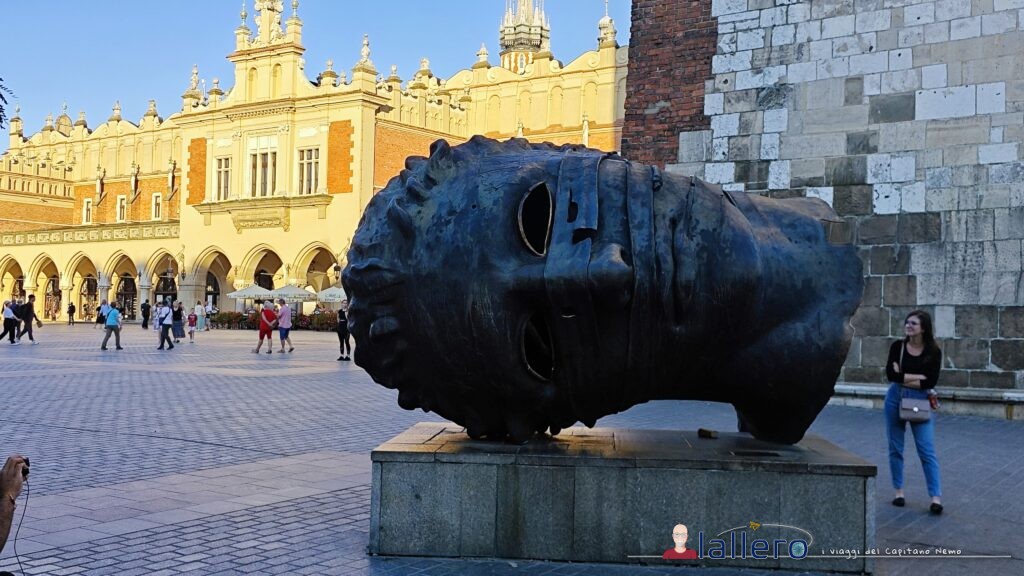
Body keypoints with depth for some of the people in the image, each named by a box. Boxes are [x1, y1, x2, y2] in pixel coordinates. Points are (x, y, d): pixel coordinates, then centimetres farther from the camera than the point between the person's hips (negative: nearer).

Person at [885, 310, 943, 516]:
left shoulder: (933, 352, -5)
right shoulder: (898, 346, -1)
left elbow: (930, 382, -14)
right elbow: (890, 374, -13)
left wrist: (902, 378, -11)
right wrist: (918, 377, -14)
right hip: (895, 399, 3)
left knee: (927, 450, -6)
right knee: (895, 448, 9)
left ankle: (936, 497, -4)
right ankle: (898, 491, 20)